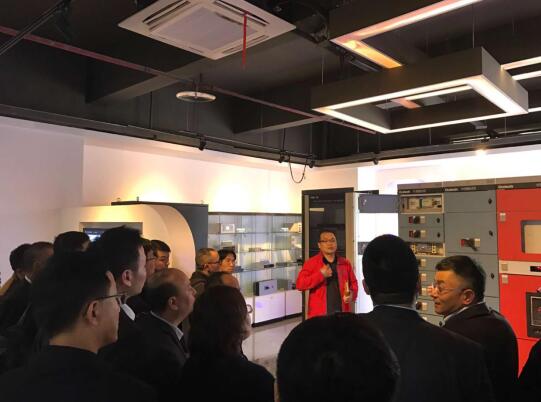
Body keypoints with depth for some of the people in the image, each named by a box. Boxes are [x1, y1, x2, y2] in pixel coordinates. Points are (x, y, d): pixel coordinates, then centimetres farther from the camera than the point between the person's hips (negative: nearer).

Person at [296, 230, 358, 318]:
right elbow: (300, 284, -10)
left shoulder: (345, 263, 10)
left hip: (342, 313, 4)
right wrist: (320, 274, -16)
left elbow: (353, 283, 18)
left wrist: (352, 294, -4)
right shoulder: (311, 263, -2)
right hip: (319, 315, -3)